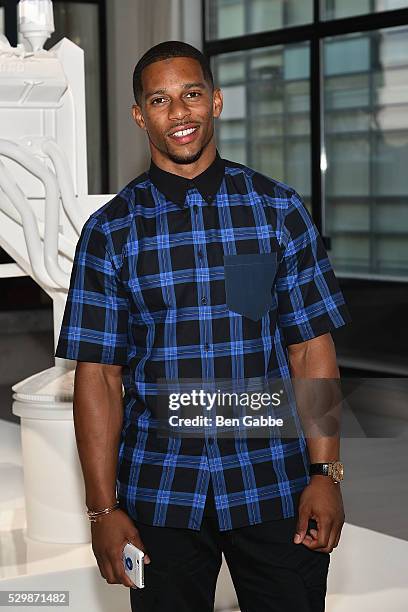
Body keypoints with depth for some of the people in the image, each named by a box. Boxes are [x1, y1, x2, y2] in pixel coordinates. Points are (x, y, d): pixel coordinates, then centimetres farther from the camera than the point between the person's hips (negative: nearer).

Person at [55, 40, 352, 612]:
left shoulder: (280, 209, 3)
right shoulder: (109, 231, 1)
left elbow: (312, 349, 1)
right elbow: (98, 374, -1)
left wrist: (325, 474, -6)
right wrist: (103, 507, -5)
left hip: (275, 485, 0)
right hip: (159, 494, 0)